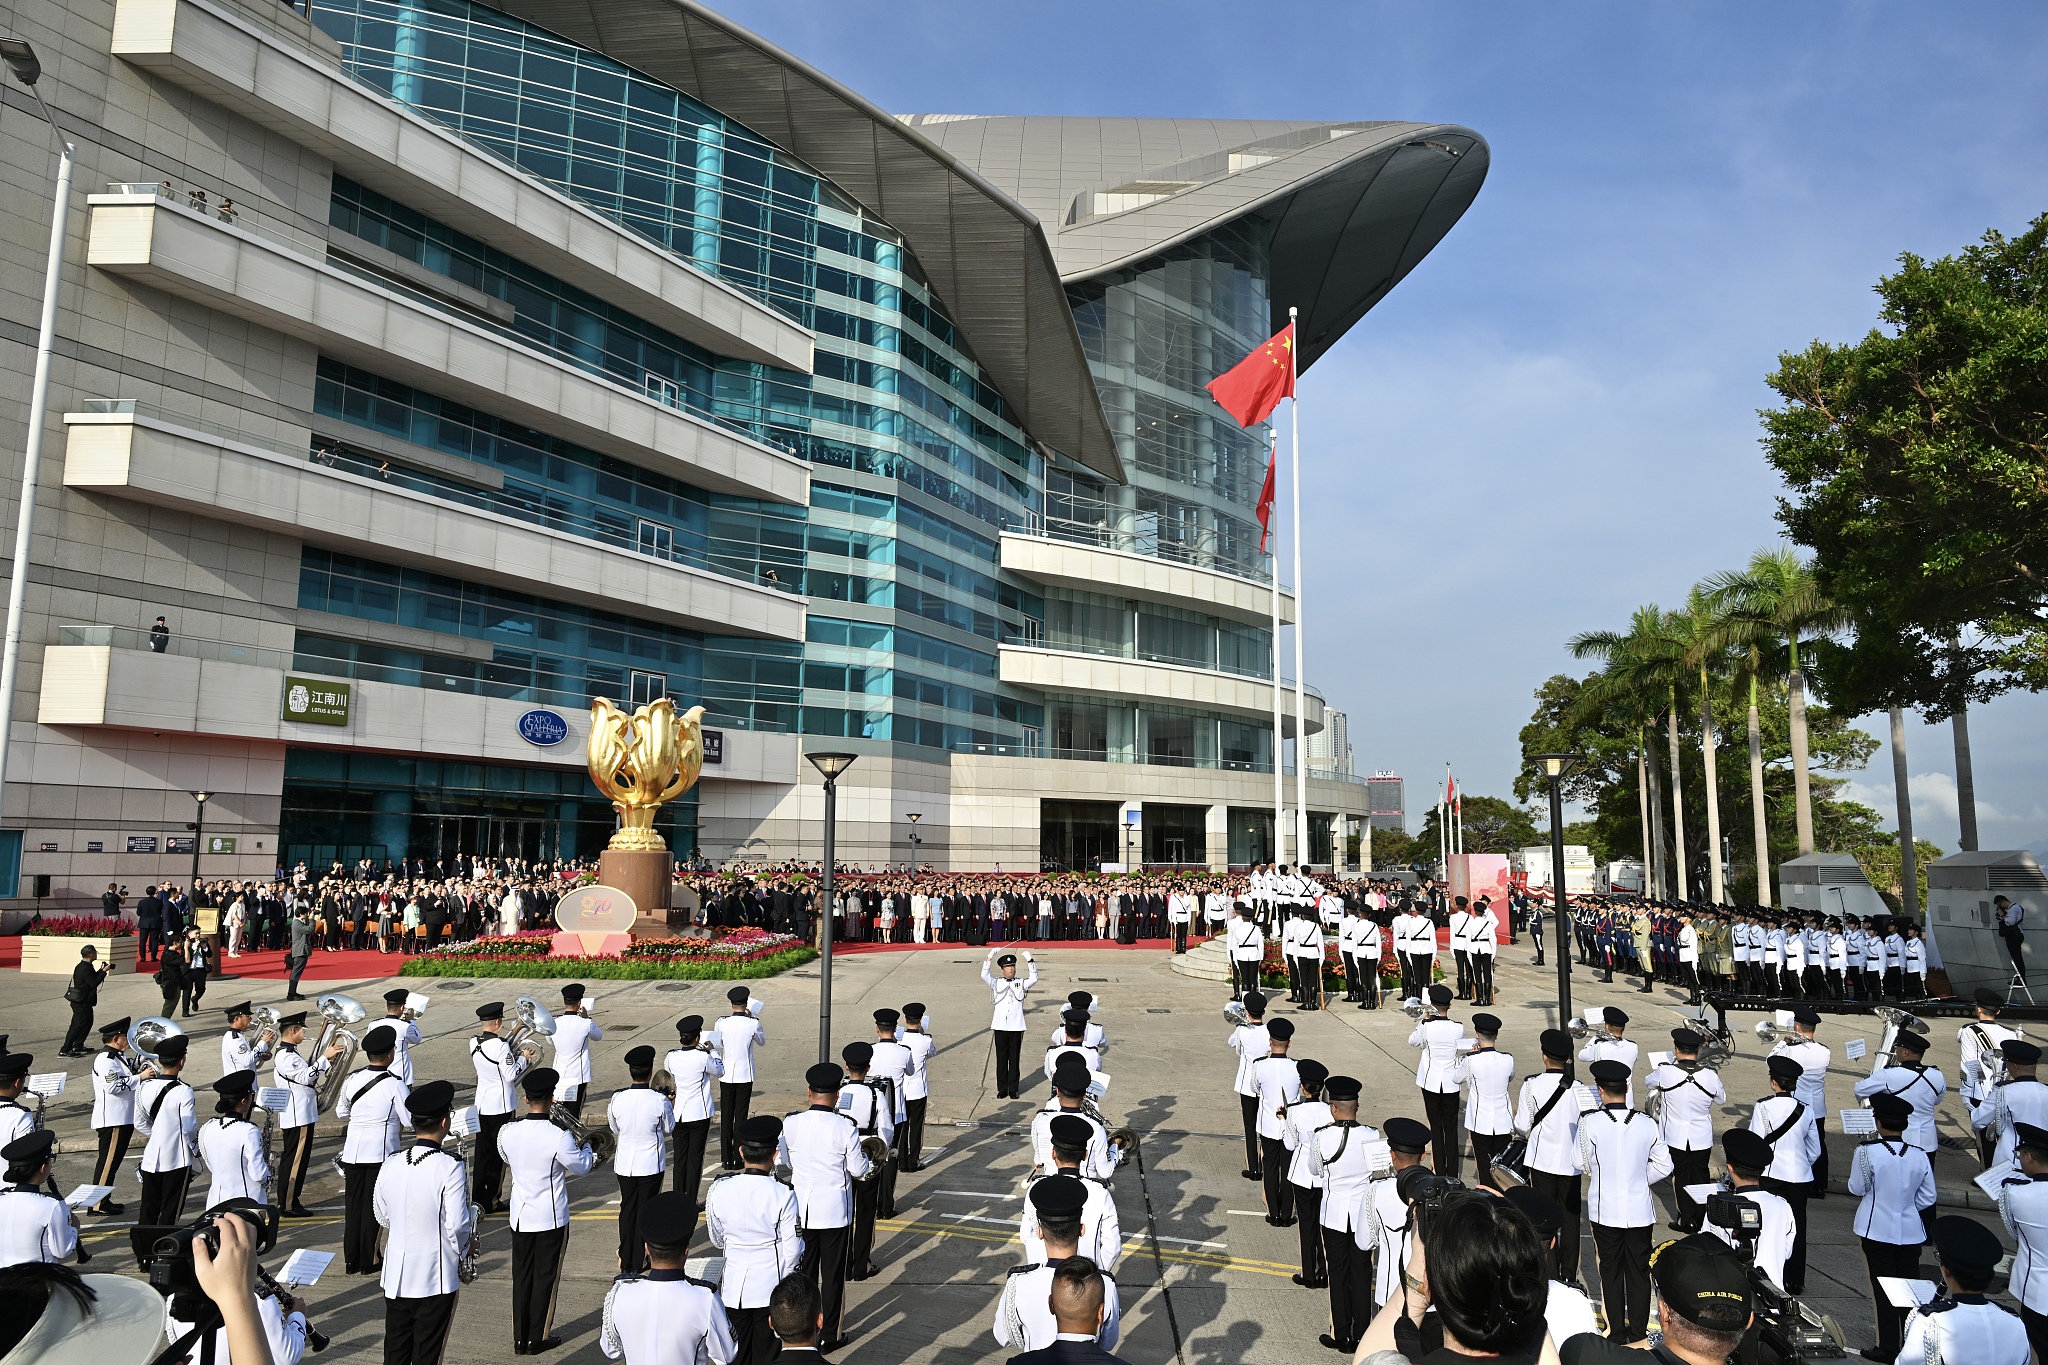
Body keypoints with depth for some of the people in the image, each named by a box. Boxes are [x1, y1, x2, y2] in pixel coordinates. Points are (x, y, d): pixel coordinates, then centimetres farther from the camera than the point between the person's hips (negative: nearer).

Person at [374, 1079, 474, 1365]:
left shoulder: (391, 1164, -4)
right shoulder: (450, 1167, -20)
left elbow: (381, 1216, 9)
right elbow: (457, 1226, -18)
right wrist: (467, 1246, 2)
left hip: (396, 1275, 5)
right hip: (436, 1276, -5)